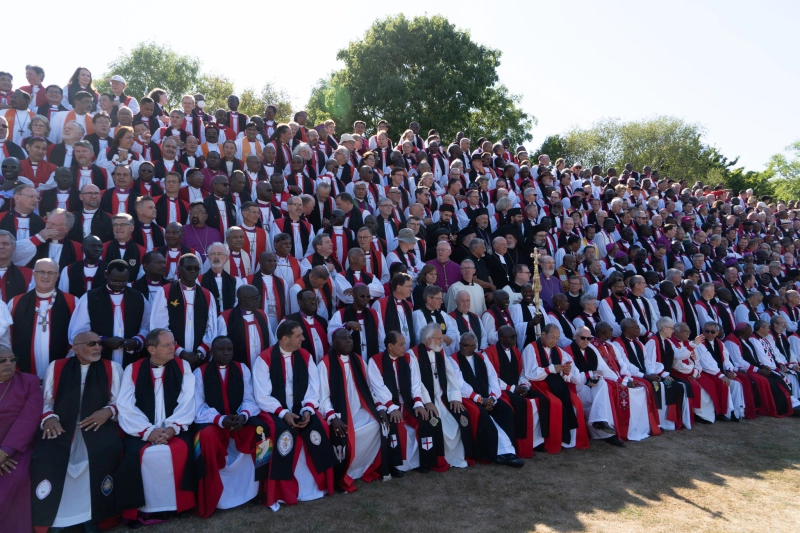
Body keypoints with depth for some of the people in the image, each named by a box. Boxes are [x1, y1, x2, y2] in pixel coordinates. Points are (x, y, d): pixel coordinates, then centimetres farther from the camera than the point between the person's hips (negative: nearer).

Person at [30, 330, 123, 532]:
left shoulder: (112, 368, 10)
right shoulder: (56, 367, 12)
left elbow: (119, 401, 7)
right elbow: (46, 400, 10)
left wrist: (109, 410, -14)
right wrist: (48, 417, -10)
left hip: (98, 425, -1)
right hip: (61, 426, 1)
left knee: (107, 452, -31)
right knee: (44, 457, -27)